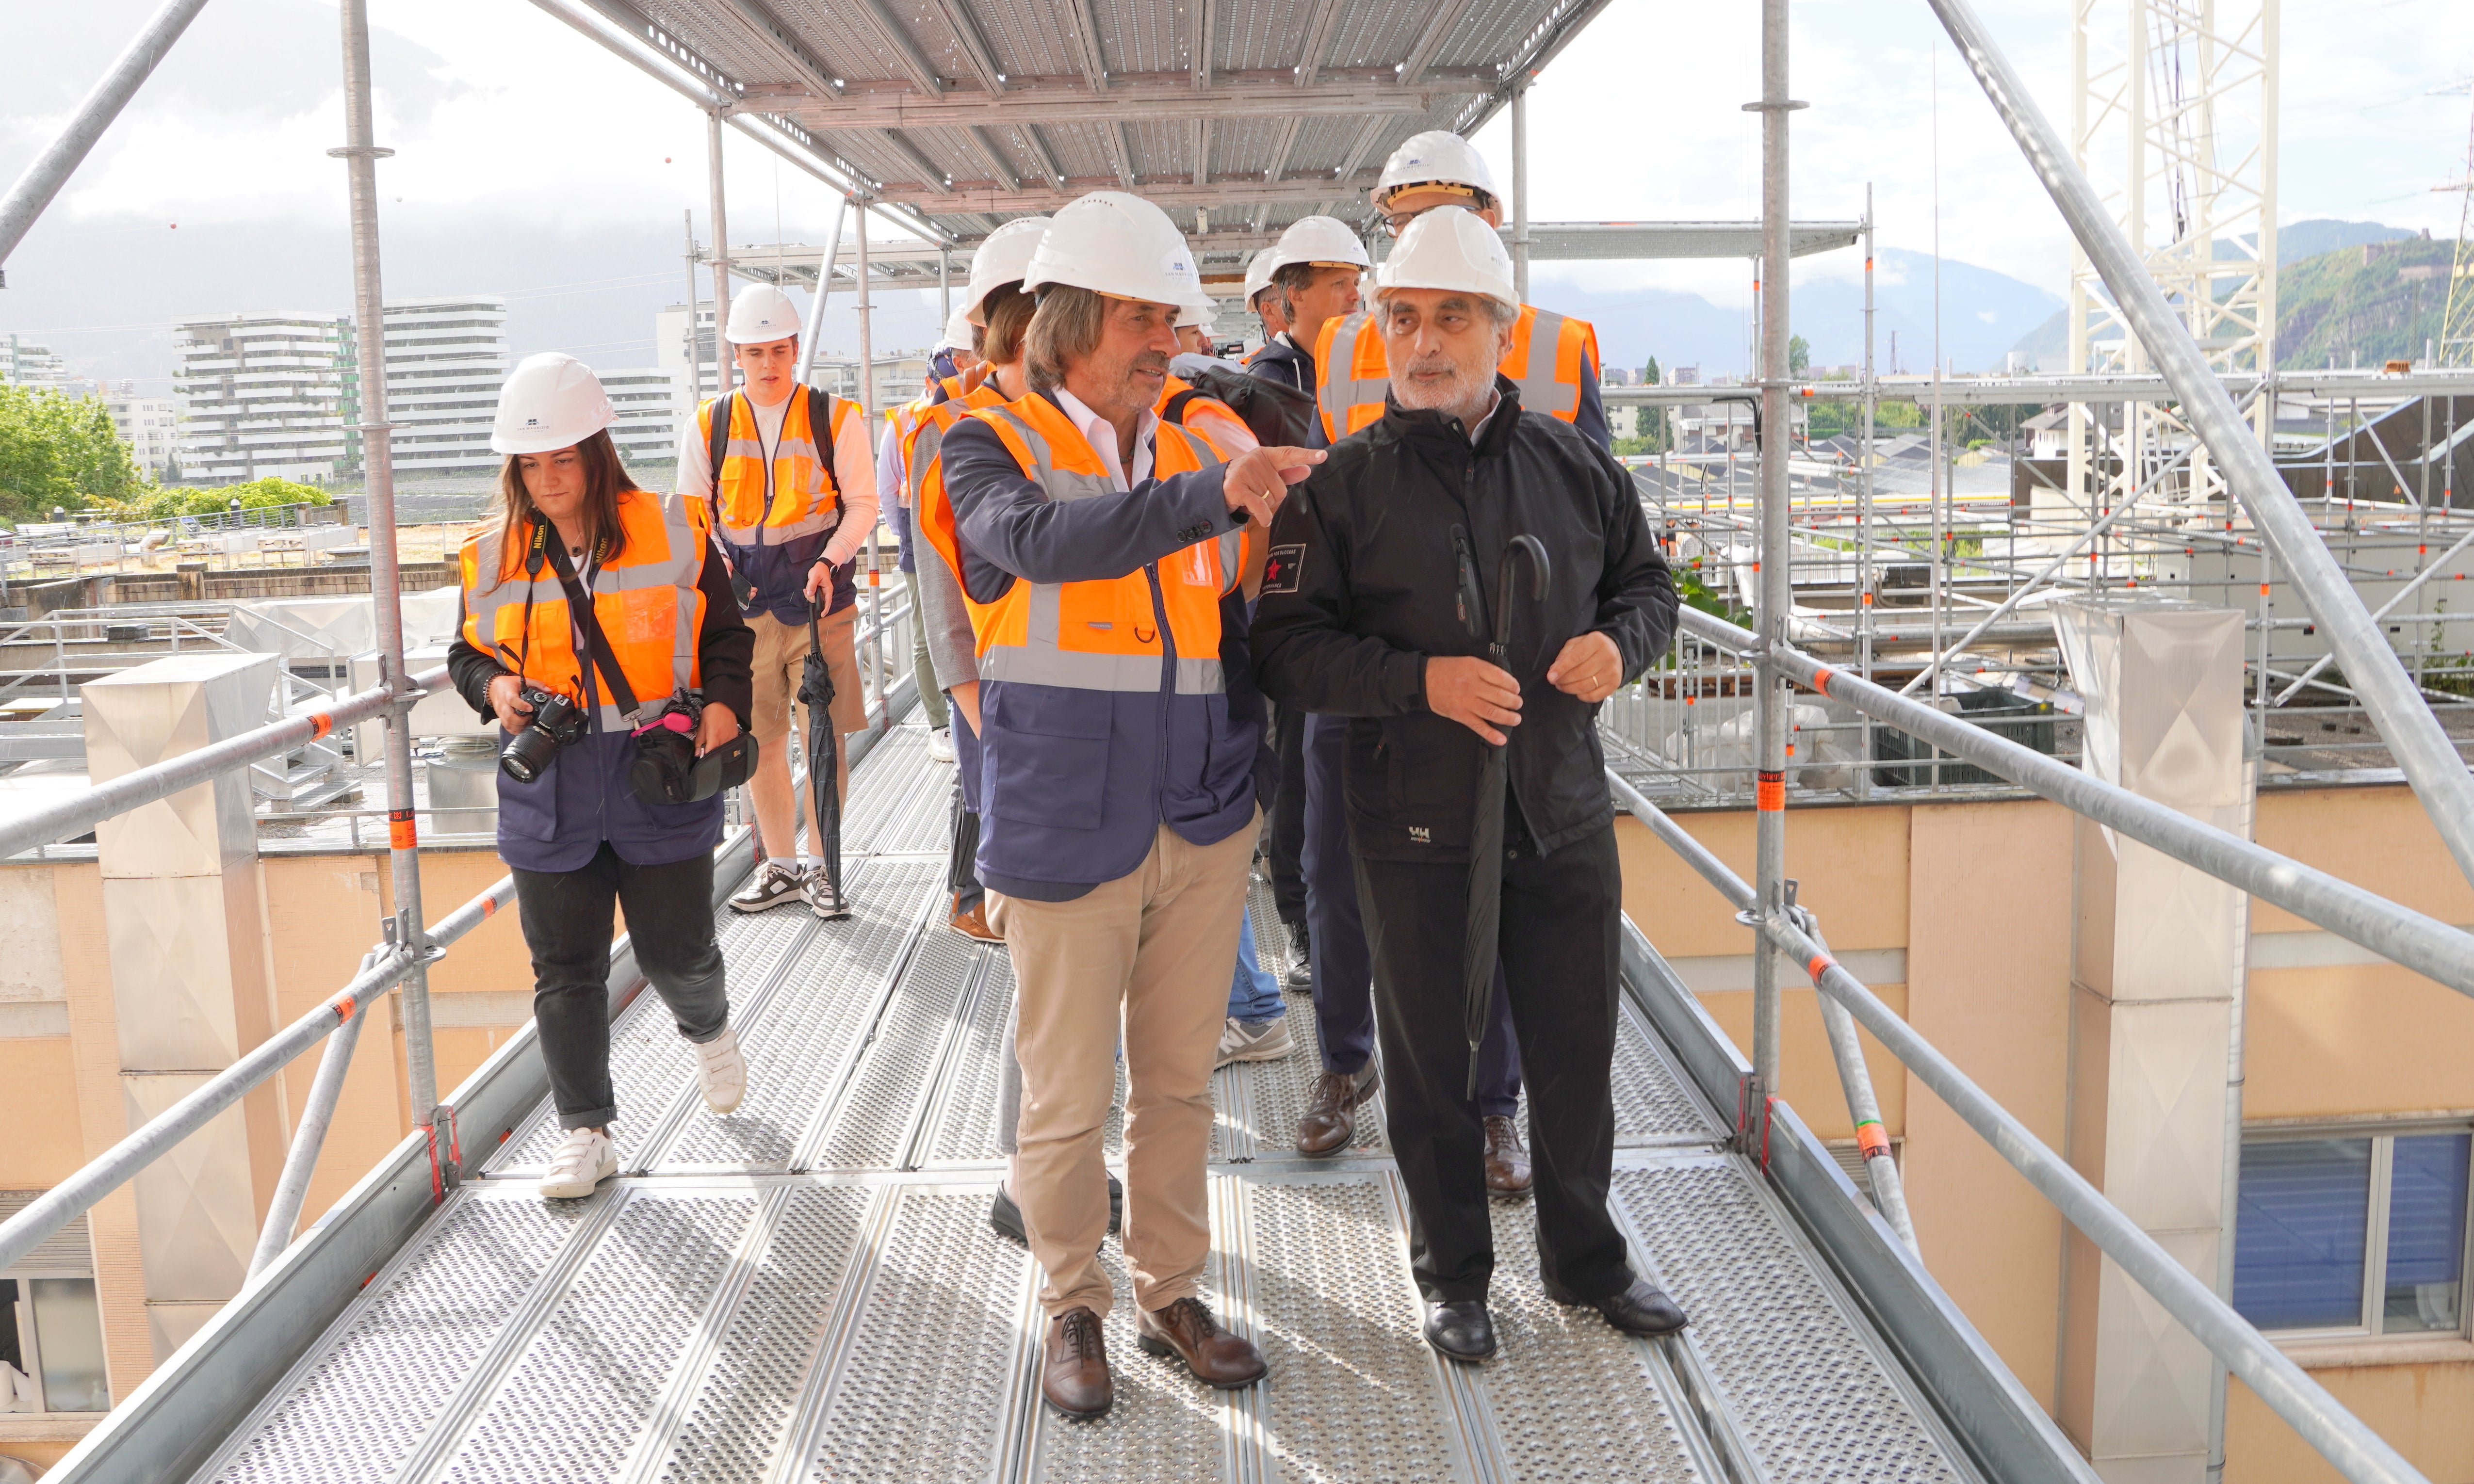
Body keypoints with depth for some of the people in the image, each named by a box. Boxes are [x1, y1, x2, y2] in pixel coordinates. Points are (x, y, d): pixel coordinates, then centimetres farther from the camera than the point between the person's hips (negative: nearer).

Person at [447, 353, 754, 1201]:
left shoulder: (674, 533, -1)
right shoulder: (493, 556, 4)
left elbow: (728, 634, 7)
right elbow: (467, 652, 16)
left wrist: (725, 702, -11)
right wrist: (494, 687, -7)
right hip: (549, 797, 2)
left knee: (677, 952, 6)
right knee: (565, 970, 6)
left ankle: (708, 1032, 42)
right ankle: (586, 1132, 20)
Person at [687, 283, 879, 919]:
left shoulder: (835, 418, 0)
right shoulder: (709, 425, 6)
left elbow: (863, 504, 1)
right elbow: (691, 511, 10)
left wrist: (830, 561, -15)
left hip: (819, 600, -2)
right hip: (743, 604, 2)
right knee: (758, 740, 8)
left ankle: (821, 865, 13)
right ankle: (781, 866, 22)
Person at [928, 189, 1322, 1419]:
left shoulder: (1195, 458, 9)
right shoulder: (991, 449, -3)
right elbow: (1040, 541, -28)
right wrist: (1212, 495, -37)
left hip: (1205, 830, 4)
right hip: (1065, 839, -4)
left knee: (1178, 1084, 14)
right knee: (1065, 1099, 6)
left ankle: (1172, 1293, 31)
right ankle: (1072, 1309, 26)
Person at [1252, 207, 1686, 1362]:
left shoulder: (1573, 465, 5)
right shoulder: (1345, 482, -4)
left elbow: (1647, 581, 18)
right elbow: (1288, 645, -8)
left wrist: (1619, 640, -5)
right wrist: (1420, 680, -21)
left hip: (1564, 812, 3)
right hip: (1415, 825, -2)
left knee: (1577, 1051, 14)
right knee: (1431, 1060, 10)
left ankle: (1582, 1255, 36)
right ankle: (1452, 1272, 31)